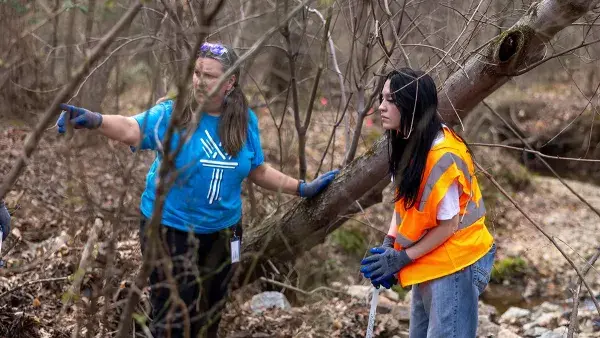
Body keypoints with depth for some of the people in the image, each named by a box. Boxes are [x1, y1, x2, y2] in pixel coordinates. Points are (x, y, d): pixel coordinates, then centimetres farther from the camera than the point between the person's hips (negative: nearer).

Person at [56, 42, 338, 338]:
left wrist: (303, 188, 7)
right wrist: (94, 120, -55)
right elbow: (132, 129, -35)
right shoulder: (172, 114, -16)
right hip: (170, 229, -4)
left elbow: (258, 171, 9)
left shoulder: (245, 121, -4)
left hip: (222, 232, 4)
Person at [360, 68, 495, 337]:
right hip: (429, 263, 9)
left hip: (454, 264, -9)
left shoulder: (442, 156, -24)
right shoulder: (407, 144, 3)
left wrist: (402, 259, -16)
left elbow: (448, 225, -20)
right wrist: (389, 244, -4)